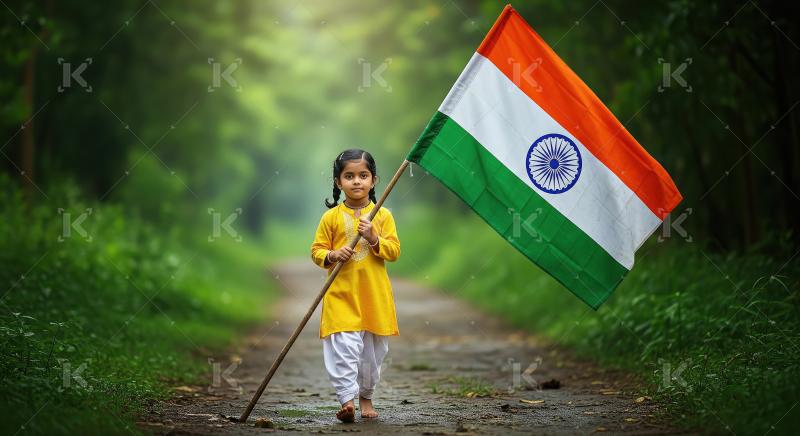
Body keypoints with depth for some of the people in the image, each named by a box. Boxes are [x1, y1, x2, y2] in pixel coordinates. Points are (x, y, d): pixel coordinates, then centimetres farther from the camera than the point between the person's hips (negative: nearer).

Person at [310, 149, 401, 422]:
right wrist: (332, 255, -15)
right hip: (341, 294, -2)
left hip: (375, 295, 2)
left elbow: (394, 251, 0)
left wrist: (374, 238, -16)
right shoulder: (331, 217, 1)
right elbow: (316, 250, 5)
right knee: (344, 348, -15)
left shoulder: (382, 216, 3)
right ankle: (347, 399, -14)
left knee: (373, 350, 11)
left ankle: (366, 397, 28)